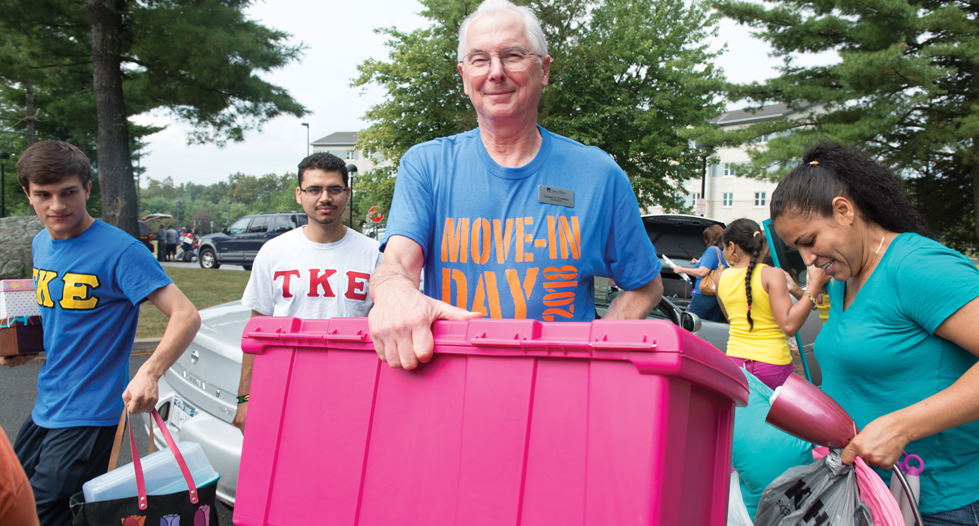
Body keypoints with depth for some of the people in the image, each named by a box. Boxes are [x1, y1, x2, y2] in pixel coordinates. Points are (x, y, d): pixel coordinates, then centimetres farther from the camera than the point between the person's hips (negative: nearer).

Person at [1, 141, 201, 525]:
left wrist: (148, 374, -38)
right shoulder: (40, 244, 7)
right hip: (44, 409, 9)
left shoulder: (119, 251, -18)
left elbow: (186, 316, -23)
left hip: (88, 417, -8)